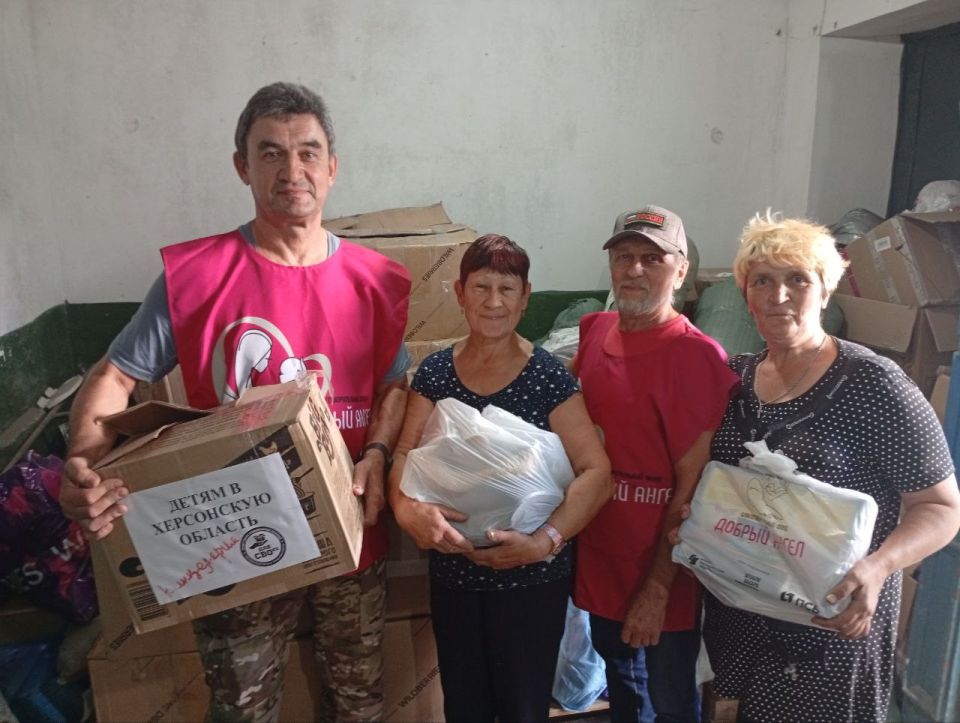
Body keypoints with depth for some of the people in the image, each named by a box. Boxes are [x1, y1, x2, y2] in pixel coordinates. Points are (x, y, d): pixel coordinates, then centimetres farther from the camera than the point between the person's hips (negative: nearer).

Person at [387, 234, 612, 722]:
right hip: (452, 572, 3)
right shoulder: (435, 371, -1)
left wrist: (546, 540, -26)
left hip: (532, 578, -2)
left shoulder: (547, 376, -11)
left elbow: (596, 471, -15)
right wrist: (409, 509, -23)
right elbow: (406, 453, -3)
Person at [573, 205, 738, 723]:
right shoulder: (594, 331, -1)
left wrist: (658, 587, -17)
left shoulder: (698, 358, -21)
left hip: (659, 569, -5)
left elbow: (693, 486, -20)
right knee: (618, 681, 28)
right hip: (599, 556, 6)